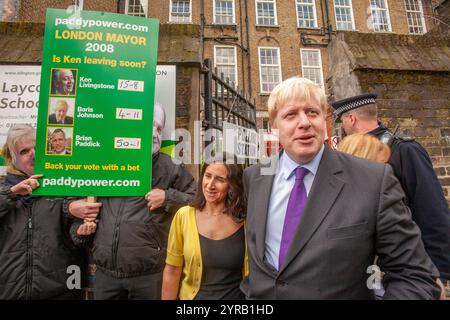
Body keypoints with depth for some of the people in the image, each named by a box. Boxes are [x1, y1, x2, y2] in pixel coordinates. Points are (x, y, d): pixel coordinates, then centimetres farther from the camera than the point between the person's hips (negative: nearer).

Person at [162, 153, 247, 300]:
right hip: (191, 296, 1)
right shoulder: (183, 215, -13)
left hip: (234, 296, 0)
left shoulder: (244, 222, -16)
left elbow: (250, 274, -6)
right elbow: (172, 271, -6)